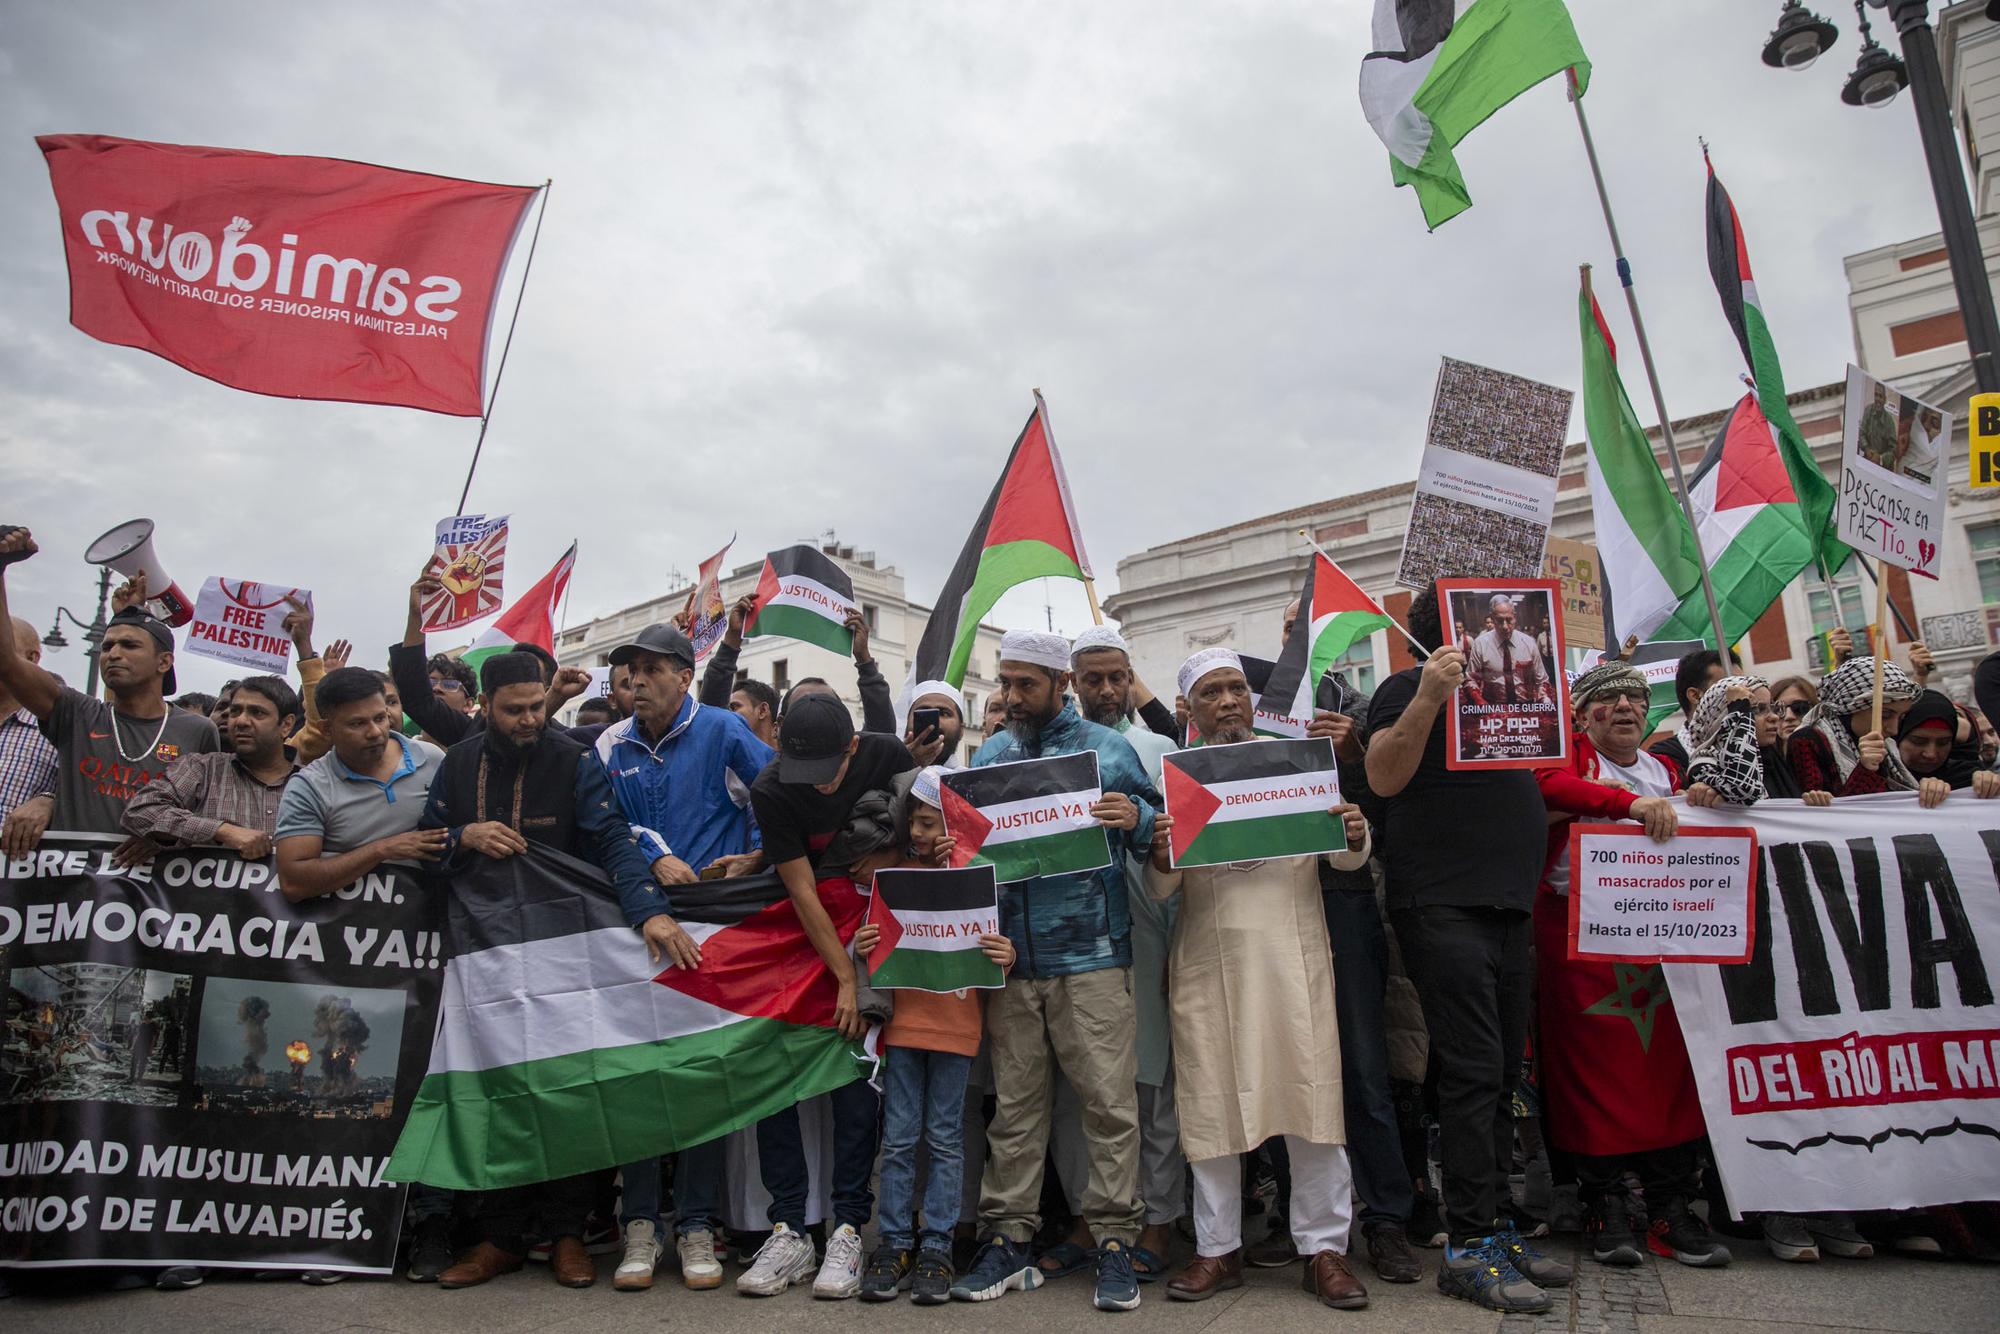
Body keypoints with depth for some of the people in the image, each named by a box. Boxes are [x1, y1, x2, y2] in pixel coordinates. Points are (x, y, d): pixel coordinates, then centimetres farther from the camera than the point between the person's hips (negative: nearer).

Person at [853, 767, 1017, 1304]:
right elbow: (877, 939, 15)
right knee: (899, 1138, 7)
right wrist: (862, 948, -7)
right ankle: (895, 1244, 18)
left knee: (944, 1139, 6)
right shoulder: (896, 870, 7)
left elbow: (997, 942, 1)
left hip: (957, 1023, -2)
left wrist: (1006, 957, -20)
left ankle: (936, 1248, 16)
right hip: (902, 1016, 3)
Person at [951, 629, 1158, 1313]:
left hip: (1091, 954, -3)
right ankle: (1008, 1239, 18)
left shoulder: (1106, 749, 4)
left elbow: (1156, 834, 4)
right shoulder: (987, 755, 14)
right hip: (1009, 955, 3)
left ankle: (1115, 1241, 9)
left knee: (1109, 1099, -2)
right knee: (1013, 1104, 9)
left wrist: (1135, 819, -17)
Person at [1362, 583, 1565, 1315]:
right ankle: (1468, 1248, -1)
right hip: (1442, 905, -8)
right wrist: (1427, 696, -26)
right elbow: (1383, 777, -18)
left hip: (1509, 903, 8)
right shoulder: (1408, 686, -2)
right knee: (1473, 1072, -8)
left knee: (1501, 1077, 11)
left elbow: (1536, 772, 28)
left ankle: (1498, 1229, 20)